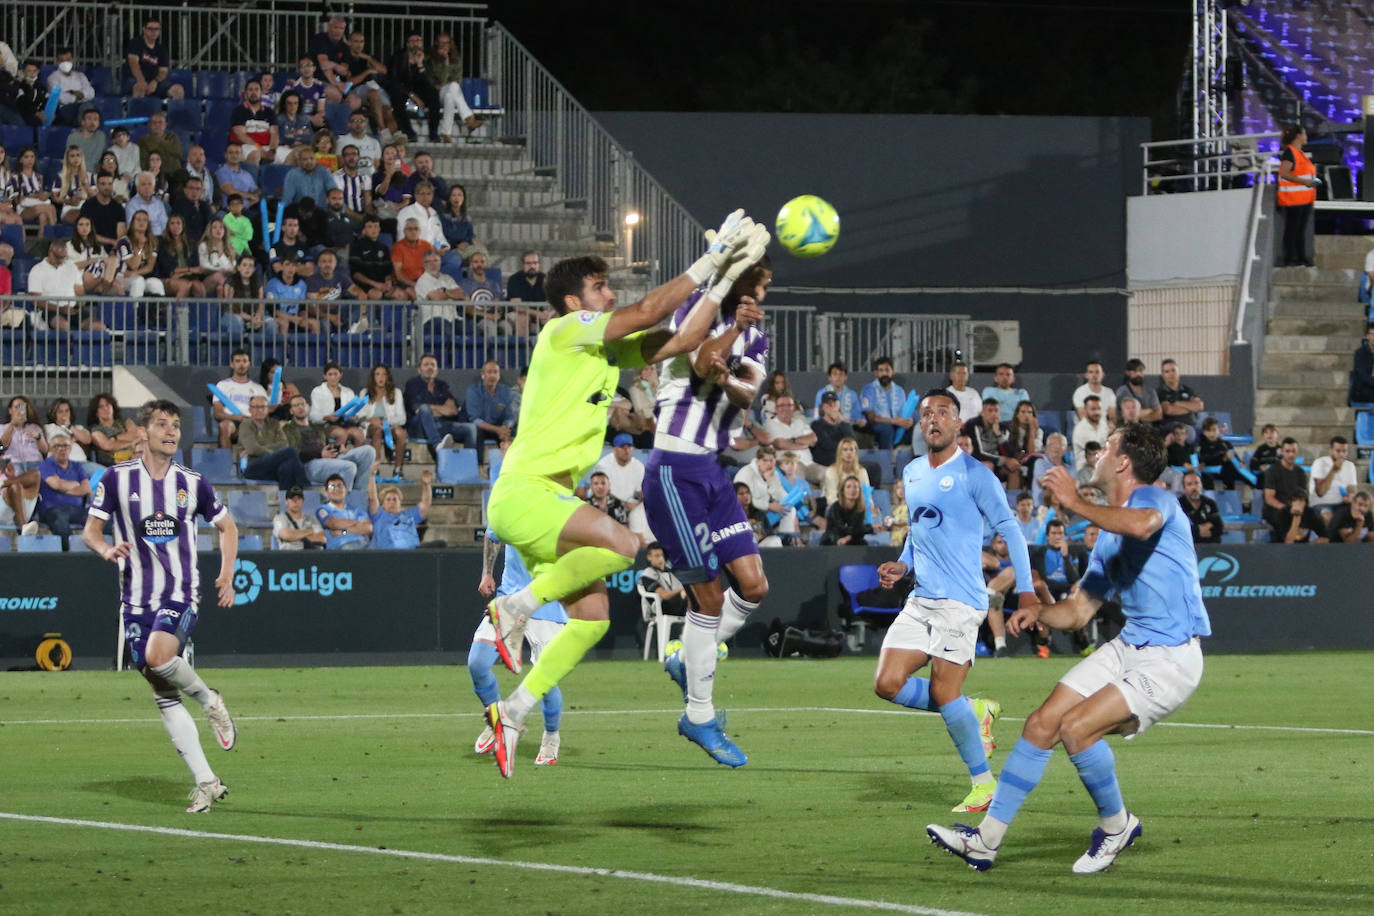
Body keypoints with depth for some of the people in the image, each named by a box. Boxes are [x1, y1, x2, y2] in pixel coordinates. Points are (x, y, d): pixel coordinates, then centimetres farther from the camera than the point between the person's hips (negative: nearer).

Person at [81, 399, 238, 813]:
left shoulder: (193, 483, 3)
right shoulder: (118, 478, 1)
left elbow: (227, 526, 17)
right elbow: (90, 530, 4)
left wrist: (227, 575, 6)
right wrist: (106, 549, -18)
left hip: (181, 595, -2)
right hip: (136, 599, 2)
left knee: (158, 655, -32)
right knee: (164, 697, 0)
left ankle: (208, 699, -4)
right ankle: (206, 782, 6)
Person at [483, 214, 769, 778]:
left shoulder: (612, 349, 18)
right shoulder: (564, 331, -7)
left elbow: (682, 339, 16)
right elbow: (649, 312, -14)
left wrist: (724, 281, 9)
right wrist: (709, 260, -8)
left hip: (551, 500, 10)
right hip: (521, 493, -10)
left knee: (593, 619, 4)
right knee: (622, 544, -31)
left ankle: (512, 712, 10)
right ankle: (516, 607, -16)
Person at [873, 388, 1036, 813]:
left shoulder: (973, 474, -7)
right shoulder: (911, 473, 15)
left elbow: (1009, 529, -5)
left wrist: (1025, 589, -12)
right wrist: (902, 565, 10)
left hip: (960, 601, -7)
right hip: (921, 599, 7)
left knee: (943, 691, -12)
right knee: (887, 684, -5)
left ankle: (984, 783, 3)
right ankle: (973, 712, 16)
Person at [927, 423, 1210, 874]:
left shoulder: (1153, 499, -11)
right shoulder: (1109, 538, 17)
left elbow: (1141, 525, -38)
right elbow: (1079, 609, 22)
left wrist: (1075, 502, -27)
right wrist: (1039, 612, 0)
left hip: (1170, 659, -9)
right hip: (1127, 647, 9)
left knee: (1076, 728, -21)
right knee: (1041, 724, 2)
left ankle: (1116, 824, 3)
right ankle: (986, 838, 7)